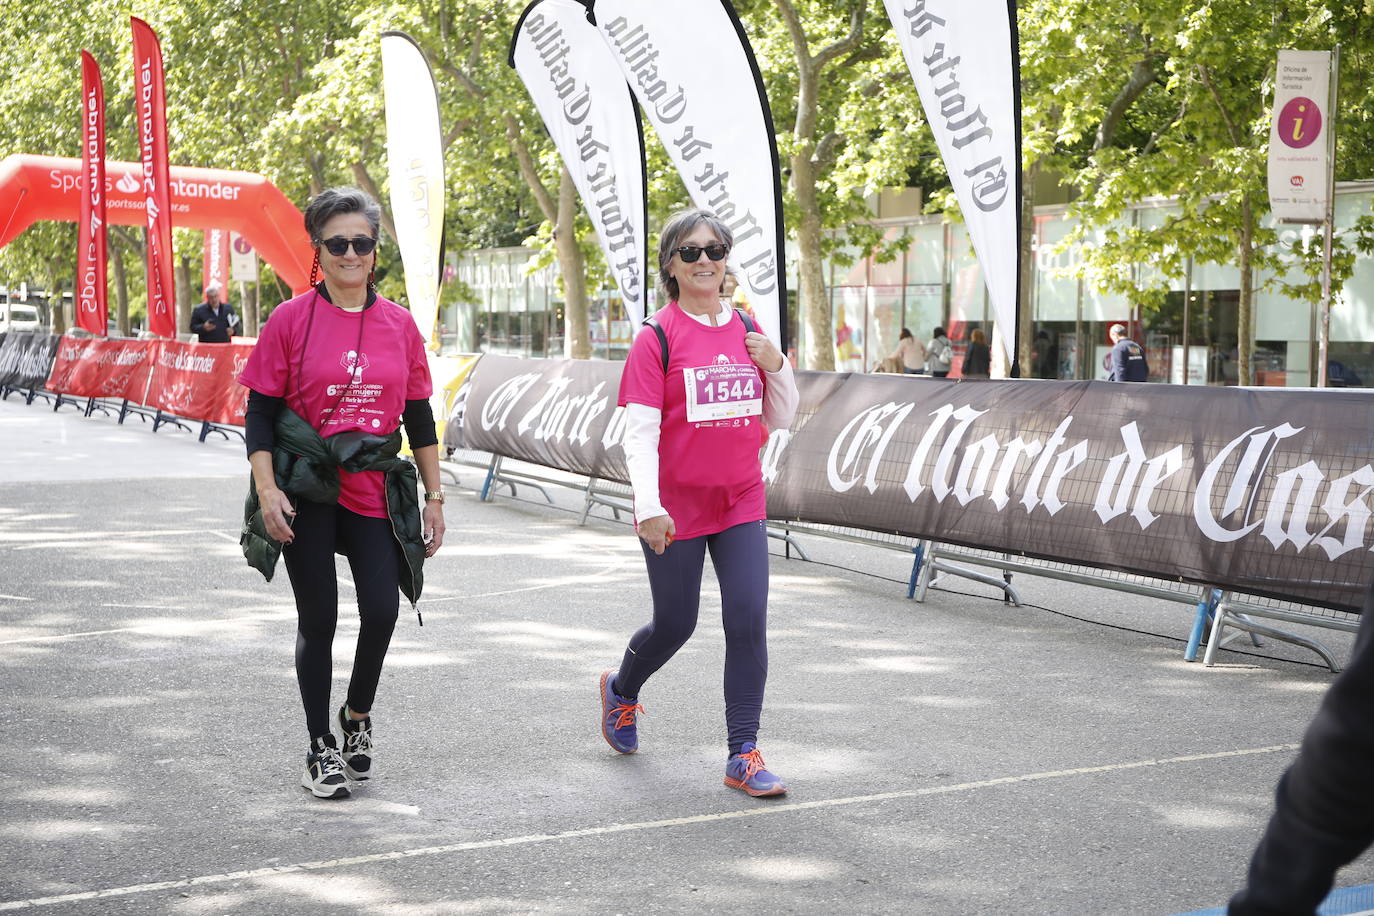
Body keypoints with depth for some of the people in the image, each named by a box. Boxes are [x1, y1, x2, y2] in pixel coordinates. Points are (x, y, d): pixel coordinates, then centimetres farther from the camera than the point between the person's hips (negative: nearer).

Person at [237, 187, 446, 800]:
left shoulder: (399, 324, 5)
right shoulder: (291, 320, -4)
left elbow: (419, 418, 11)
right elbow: (260, 414, -2)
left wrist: (434, 497, 9)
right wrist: (266, 488, -13)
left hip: (374, 492, 2)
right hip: (306, 493, -2)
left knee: (382, 611, -8)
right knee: (319, 620, 3)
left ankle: (357, 716, 20)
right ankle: (322, 749, 18)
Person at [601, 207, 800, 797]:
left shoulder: (747, 333, 6)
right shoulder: (658, 337, -8)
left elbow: (780, 420, 12)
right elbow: (640, 431, -14)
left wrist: (777, 366, -7)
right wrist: (648, 506, -24)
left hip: (740, 502, 4)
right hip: (676, 503, -4)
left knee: (748, 621, -7)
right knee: (675, 624, 9)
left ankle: (743, 757, 0)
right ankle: (621, 689, 42)